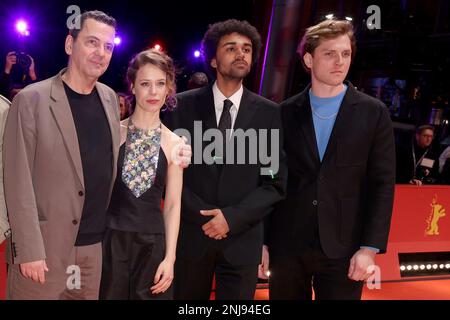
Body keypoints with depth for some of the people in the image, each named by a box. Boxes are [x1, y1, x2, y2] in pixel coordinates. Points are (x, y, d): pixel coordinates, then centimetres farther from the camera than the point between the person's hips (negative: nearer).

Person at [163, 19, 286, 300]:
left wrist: (232, 217, -13)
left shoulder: (269, 113, 1)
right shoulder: (183, 106, -1)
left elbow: (277, 181, -2)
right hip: (190, 234, 0)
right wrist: (203, 215, -11)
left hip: (243, 239, 0)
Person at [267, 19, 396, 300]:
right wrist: (263, 241, 3)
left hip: (344, 249, -1)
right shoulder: (285, 113, 4)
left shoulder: (374, 113, 1)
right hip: (286, 246, 1)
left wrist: (370, 248, -8)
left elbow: (382, 185, -1)